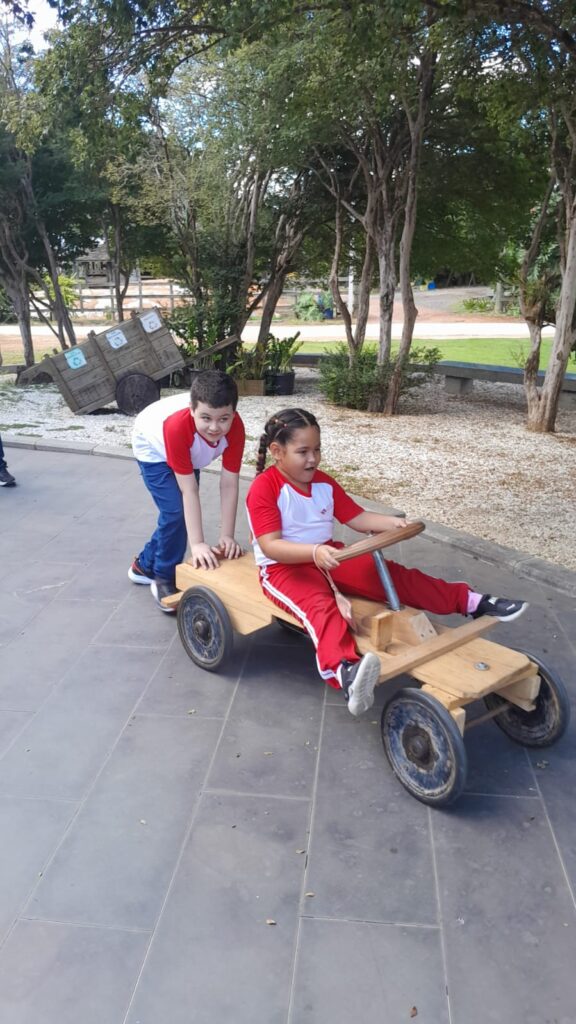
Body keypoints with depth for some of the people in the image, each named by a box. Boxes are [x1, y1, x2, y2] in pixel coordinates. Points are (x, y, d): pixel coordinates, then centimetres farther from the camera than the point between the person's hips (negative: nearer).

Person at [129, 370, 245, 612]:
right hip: (154, 447, -5)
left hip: (189, 454, 5)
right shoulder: (177, 426, -45)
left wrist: (227, 536, -31)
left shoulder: (235, 427, -35)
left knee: (184, 512, 11)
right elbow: (189, 490, -42)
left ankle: (145, 565, 34)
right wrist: (197, 544, -41)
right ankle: (164, 579, 4)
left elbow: (229, 485, -29)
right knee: (176, 511, -17)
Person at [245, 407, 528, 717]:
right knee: (321, 605, -38)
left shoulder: (323, 482, 7)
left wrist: (391, 522, -8)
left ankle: (470, 601, -1)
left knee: (391, 574, -6)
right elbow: (270, 546, -23)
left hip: (327, 557, 7)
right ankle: (344, 672, -66)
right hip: (284, 567, -7)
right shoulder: (264, 488, -15)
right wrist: (315, 552, -38)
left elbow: (357, 518, 10)